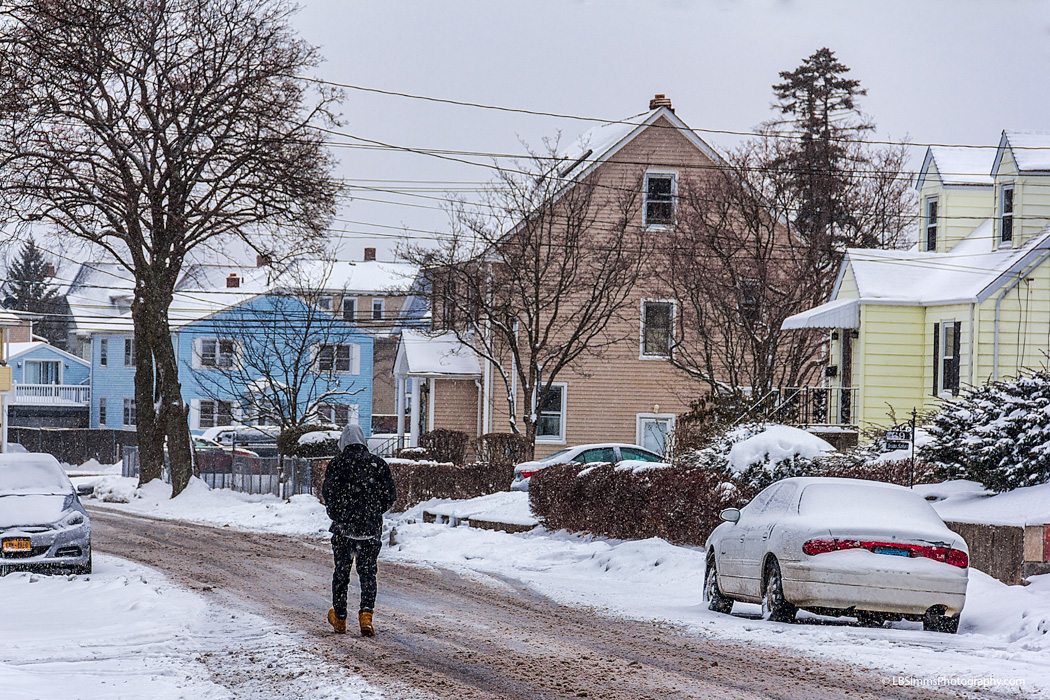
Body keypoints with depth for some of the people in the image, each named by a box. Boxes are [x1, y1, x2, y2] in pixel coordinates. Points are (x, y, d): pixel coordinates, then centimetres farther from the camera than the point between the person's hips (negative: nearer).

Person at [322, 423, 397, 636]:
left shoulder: (337, 463, -2)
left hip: (344, 526, -1)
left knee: (341, 571, 12)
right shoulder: (378, 464, 3)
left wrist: (335, 514, 10)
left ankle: (339, 618, 20)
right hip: (371, 529, 1)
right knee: (367, 572, 5)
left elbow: (328, 492, -8)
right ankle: (366, 615, -12)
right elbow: (390, 495, 3)